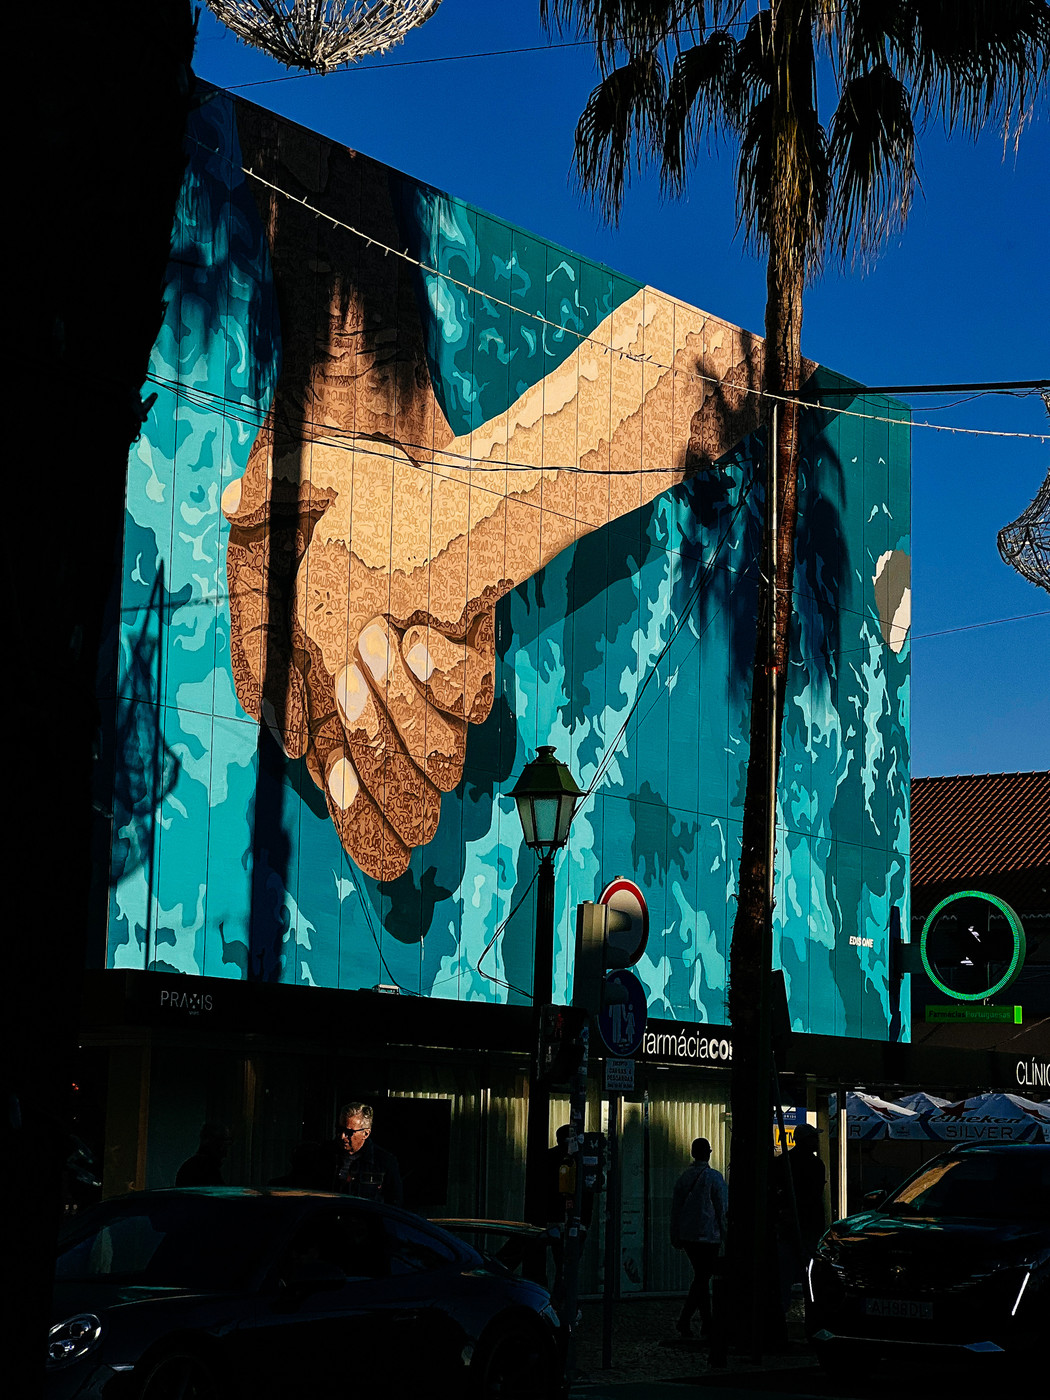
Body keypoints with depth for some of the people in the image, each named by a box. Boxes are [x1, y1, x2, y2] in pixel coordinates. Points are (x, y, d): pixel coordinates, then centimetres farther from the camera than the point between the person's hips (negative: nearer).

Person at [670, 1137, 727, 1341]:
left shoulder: (684, 1177, 7)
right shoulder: (714, 1177, -8)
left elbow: (675, 1208, 10)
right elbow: (722, 1209, -7)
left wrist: (676, 1237, 17)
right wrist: (726, 1236, 0)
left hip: (687, 1237, 6)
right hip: (708, 1236, -6)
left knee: (701, 1276, 13)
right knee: (702, 1278, -4)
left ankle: (707, 1325, 16)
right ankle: (684, 1319, -16)